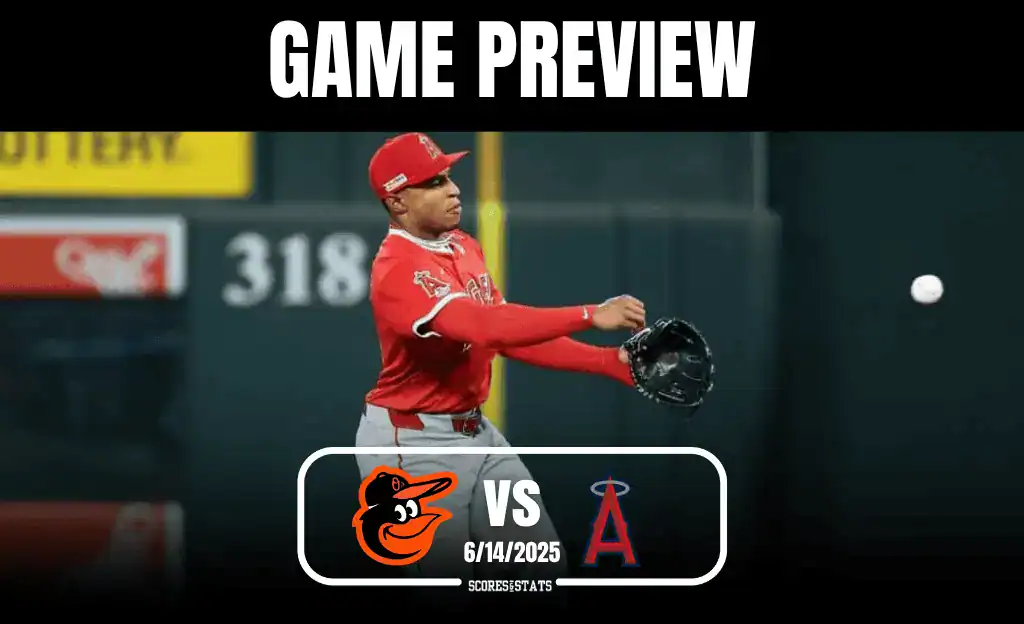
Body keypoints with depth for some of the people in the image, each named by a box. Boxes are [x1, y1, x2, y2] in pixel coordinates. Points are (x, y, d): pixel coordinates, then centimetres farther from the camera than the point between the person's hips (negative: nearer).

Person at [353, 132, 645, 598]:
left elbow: (514, 336, 6)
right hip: (413, 444, -9)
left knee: (545, 566, 8)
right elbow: (486, 328, -36)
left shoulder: (466, 247, 7)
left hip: (476, 432, 9)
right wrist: (590, 315, -39)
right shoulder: (397, 269, -23)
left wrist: (611, 362, -5)